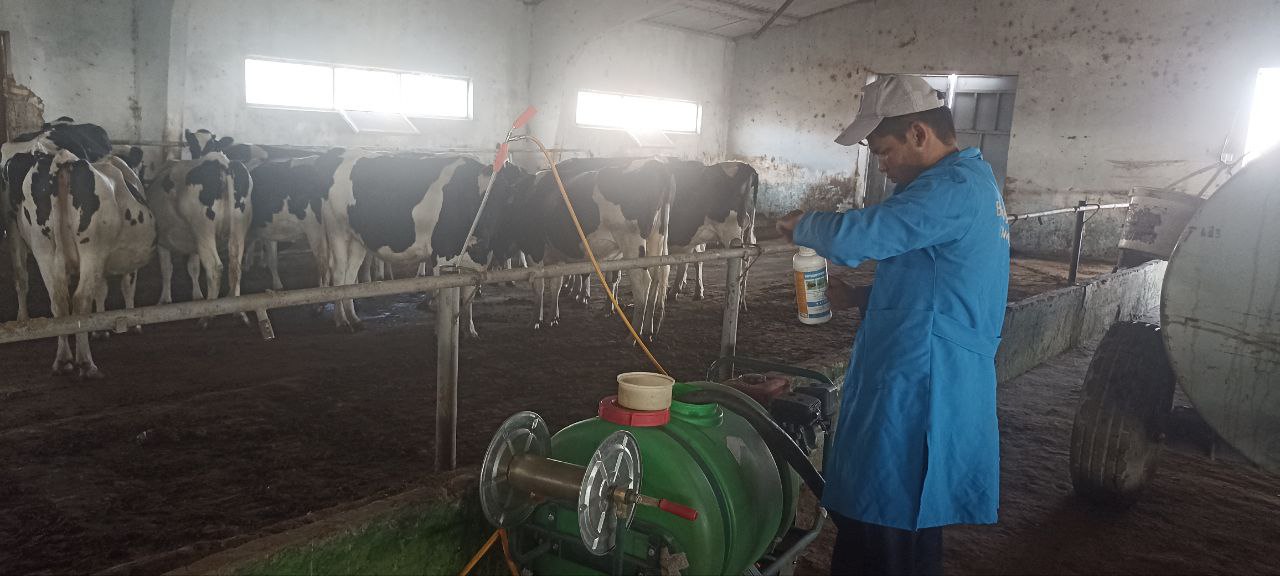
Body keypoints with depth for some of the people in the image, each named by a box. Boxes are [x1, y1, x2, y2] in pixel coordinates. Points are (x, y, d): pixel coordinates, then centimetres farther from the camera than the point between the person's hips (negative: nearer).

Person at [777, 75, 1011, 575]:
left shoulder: (953, 188, -18)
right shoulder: (973, 181, 17)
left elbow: (856, 238, -29)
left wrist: (802, 225, -8)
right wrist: (859, 297, 10)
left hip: (913, 396, -11)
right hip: (930, 390, 11)